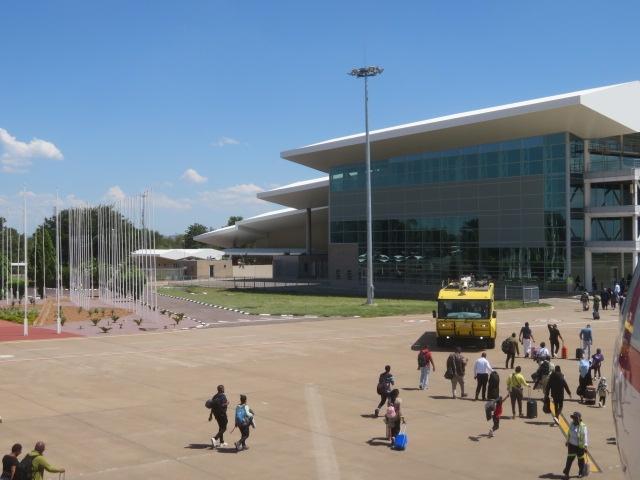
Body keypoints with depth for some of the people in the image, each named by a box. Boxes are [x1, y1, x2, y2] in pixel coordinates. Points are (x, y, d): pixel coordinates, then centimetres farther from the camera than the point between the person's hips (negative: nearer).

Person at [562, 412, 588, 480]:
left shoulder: (583, 426, -17)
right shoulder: (571, 424, 2)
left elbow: (585, 436, -21)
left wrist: (585, 446, -29)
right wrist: (567, 441, 24)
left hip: (580, 446, -4)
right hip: (572, 445, 4)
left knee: (580, 459, 12)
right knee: (570, 458, -2)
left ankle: (581, 473, 31)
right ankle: (566, 474, 2)